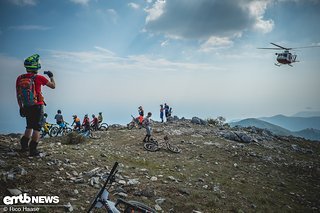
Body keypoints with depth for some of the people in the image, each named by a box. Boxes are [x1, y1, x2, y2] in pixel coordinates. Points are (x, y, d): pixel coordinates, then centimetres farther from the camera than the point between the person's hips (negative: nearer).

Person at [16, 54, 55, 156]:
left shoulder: (19, 78, 0)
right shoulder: (39, 78, -13)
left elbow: (18, 95, 7)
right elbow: (53, 86, 0)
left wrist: (21, 107, 17)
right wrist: (51, 76, 18)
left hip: (26, 107, 5)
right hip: (37, 107, -5)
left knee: (29, 126, 22)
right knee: (37, 128, 2)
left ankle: (24, 145, 22)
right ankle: (33, 149, 1)